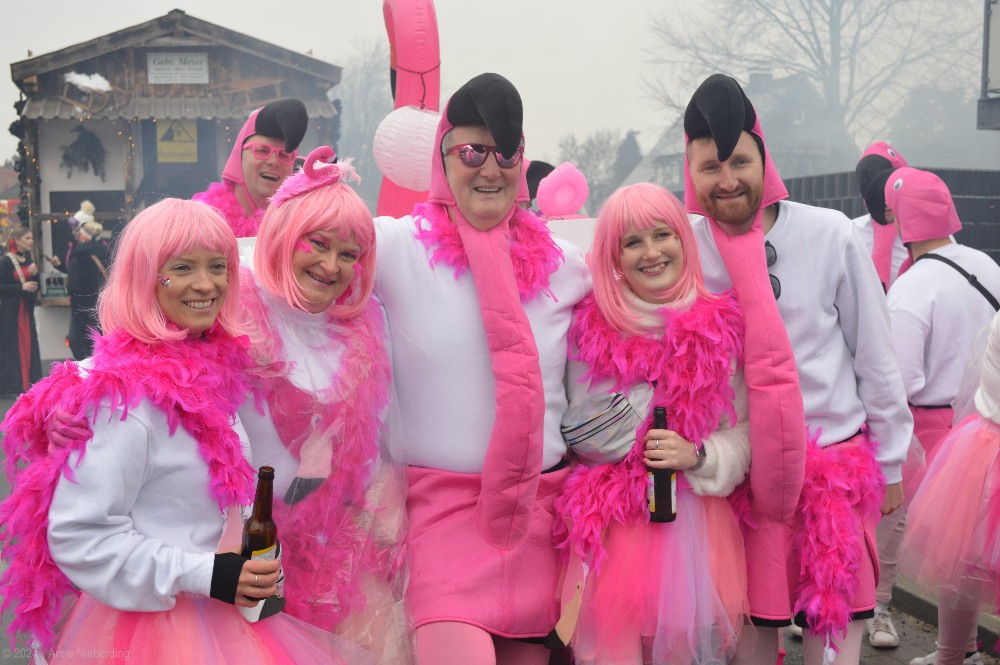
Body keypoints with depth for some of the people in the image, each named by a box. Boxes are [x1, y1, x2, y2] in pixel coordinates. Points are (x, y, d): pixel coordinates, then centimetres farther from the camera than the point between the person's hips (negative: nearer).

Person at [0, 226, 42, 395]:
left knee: (28, 345, 8)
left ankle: (29, 383, 14)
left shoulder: (29, 260, 10)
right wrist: (21, 287, -21)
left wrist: (35, 274, -7)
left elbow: (36, 287, 12)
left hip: (27, 309, 7)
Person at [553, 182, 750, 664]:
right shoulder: (590, 329, -1)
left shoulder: (722, 328, 2)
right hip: (614, 523, -1)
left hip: (697, 515, 1)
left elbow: (745, 433, 3)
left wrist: (697, 456, -14)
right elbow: (574, 430, 4)